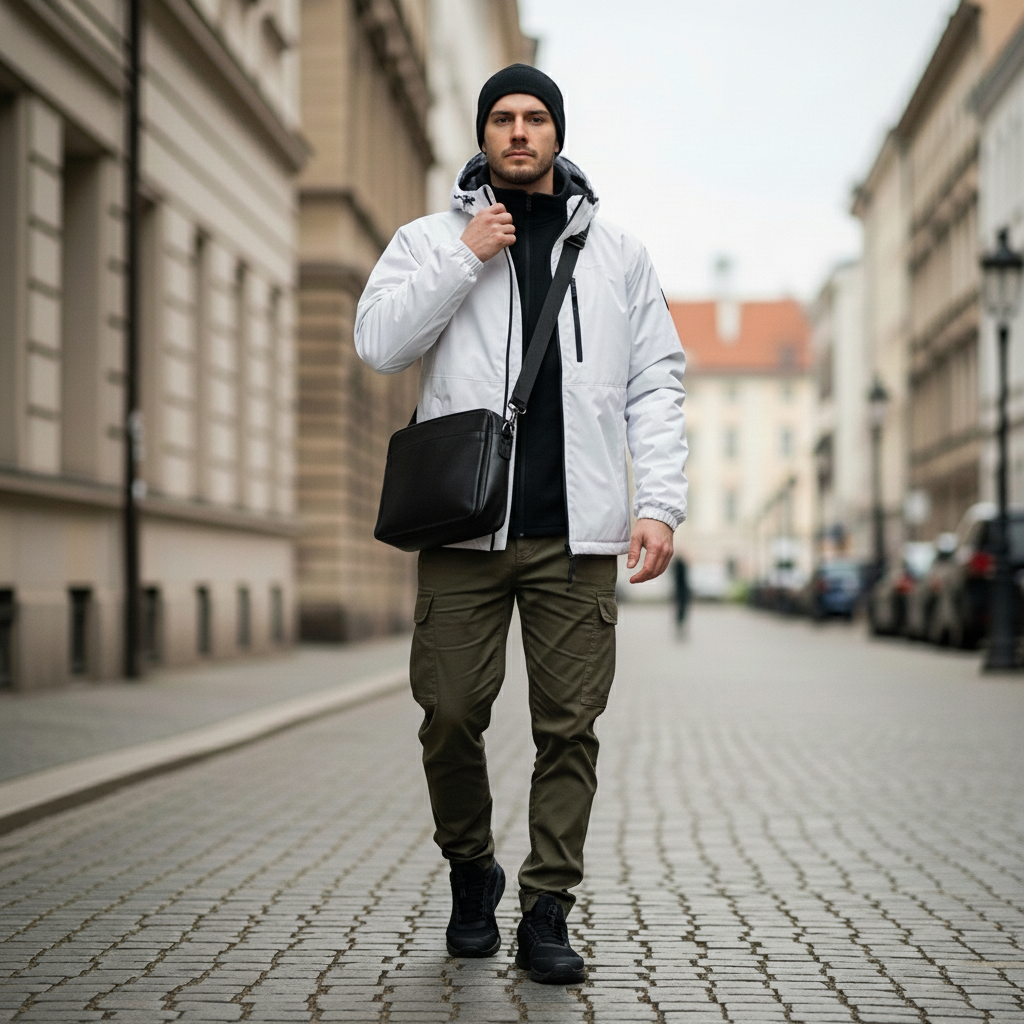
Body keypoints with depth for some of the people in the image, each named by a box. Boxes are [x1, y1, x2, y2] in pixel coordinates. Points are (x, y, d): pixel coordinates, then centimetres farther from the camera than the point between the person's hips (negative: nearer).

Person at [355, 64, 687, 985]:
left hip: (576, 534, 1)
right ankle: (472, 875, 23)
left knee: (569, 727, -1)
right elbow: (379, 344, -3)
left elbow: (656, 384, 11)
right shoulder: (432, 240, 11)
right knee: (451, 715, -1)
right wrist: (465, 257, -8)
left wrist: (661, 502, 0)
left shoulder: (618, 254, 15)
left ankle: (546, 911, 9)